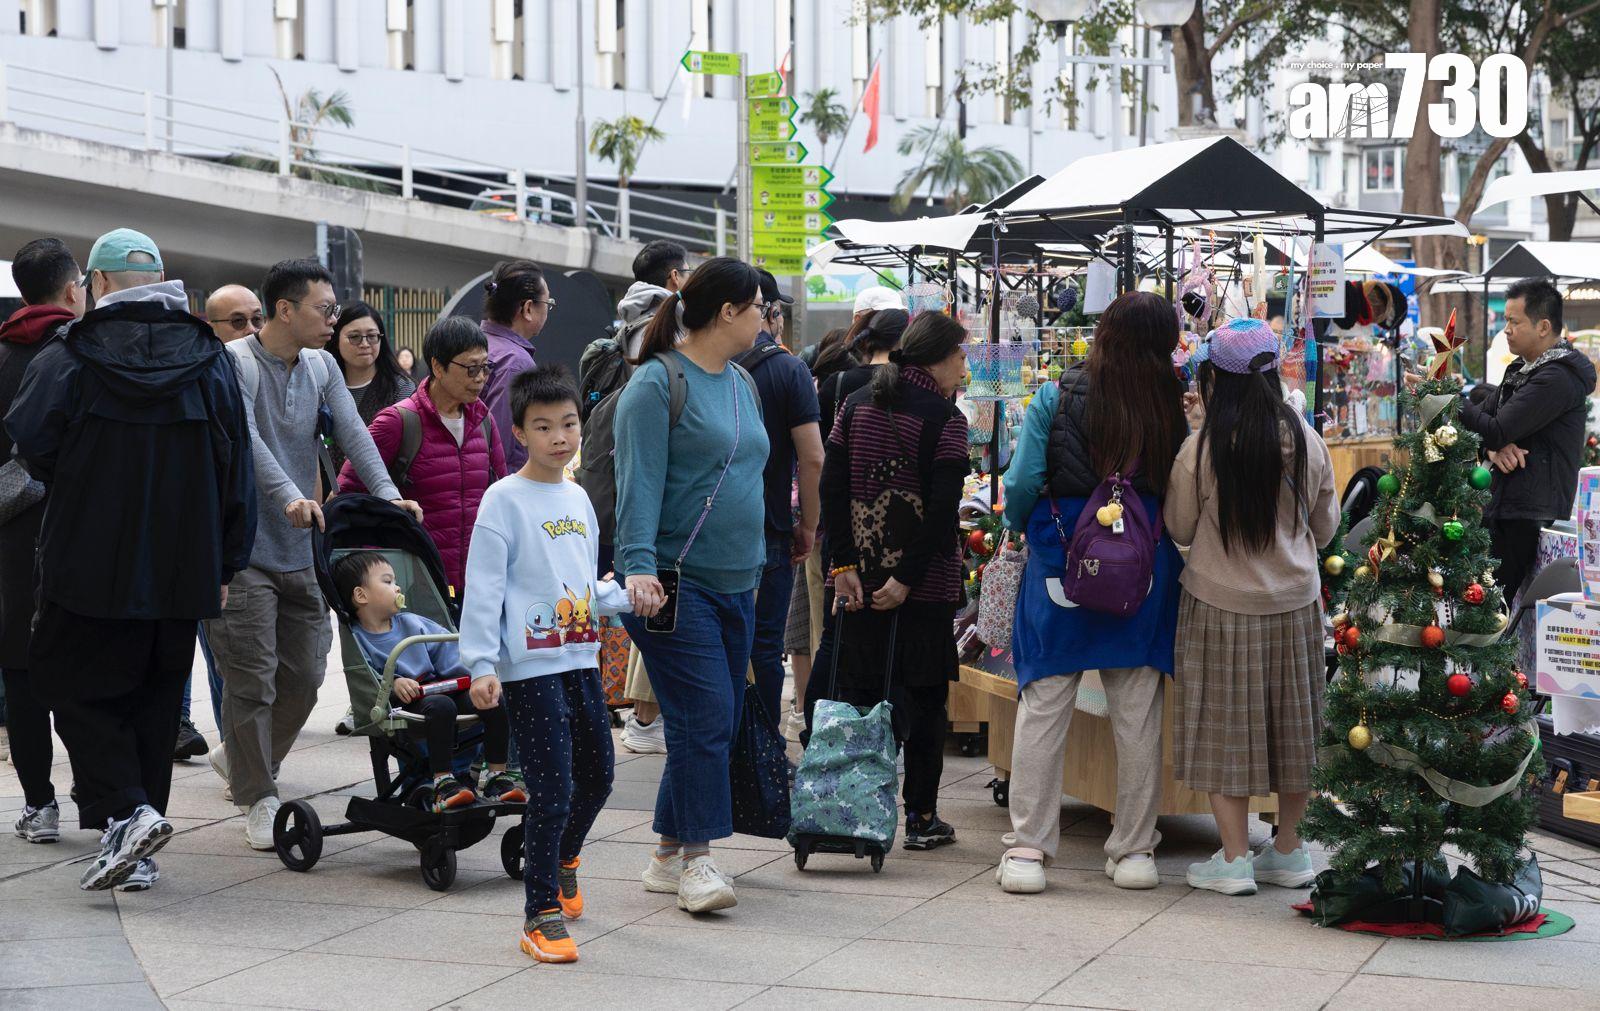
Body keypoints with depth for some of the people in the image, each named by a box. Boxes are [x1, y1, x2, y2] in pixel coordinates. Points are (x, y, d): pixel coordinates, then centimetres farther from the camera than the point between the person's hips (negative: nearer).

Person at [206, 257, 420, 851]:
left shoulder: (321, 368, 11)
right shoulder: (235, 362, -10)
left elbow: (352, 433, 0)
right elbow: (246, 439, -24)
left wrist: (387, 493, -17)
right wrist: (289, 496, -39)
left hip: (301, 550, 7)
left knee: (304, 675, 9)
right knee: (252, 678, -6)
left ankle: (239, 759, 31)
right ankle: (259, 799, 4)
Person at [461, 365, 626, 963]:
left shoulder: (578, 499, 13)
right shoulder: (505, 500, -8)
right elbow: (484, 588, -11)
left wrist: (623, 597, 5)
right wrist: (481, 664, -17)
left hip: (582, 660, 7)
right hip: (530, 667, -7)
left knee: (597, 774, 17)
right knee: (551, 792, -9)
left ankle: (562, 856, 44)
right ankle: (541, 914, 0)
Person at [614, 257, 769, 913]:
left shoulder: (741, 384, 16)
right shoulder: (658, 384, -9)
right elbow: (640, 483, -16)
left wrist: (754, 568, 25)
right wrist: (639, 564, -26)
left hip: (735, 584, 9)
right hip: (673, 583, -9)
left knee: (715, 722, 8)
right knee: (705, 716, -13)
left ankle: (669, 857, 16)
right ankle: (697, 860, -9)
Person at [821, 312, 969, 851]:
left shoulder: (856, 405, 6)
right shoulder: (944, 418, -9)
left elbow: (831, 487, 2)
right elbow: (942, 510, -16)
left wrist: (844, 563, 1)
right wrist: (907, 577, -14)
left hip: (862, 576, 4)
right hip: (926, 581, -4)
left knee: (857, 690, 9)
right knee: (924, 695, 4)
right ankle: (921, 817, 7)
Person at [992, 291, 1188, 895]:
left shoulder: (1056, 398, -5)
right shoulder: (1173, 408, -2)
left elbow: (1022, 483, -6)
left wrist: (1018, 523, 12)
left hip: (1062, 556, -1)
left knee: (1044, 706, 3)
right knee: (1138, 712, 8)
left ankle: (1027, 849, 1)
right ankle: (1134, 850, 14)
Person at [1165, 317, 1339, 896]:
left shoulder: (1201, 451, -15)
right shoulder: (1306, 442, -5)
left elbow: (1179, 529, -2)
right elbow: (1326, 527, 7)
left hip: (1221, 606, -3)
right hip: (1295, 603, 3)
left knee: (1226, 727, 5)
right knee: (1290, 724, 14)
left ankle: (1234, 858, 5)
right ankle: (1289, 851, 23)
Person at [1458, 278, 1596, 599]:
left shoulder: (1558, 379, -16)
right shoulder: (1523, 367, 17)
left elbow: (1495, 431, -20)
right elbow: (1484, 414, 15)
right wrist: (1495, 448, -8)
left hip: (1531, 516, -10)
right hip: (1506, 506, 10)